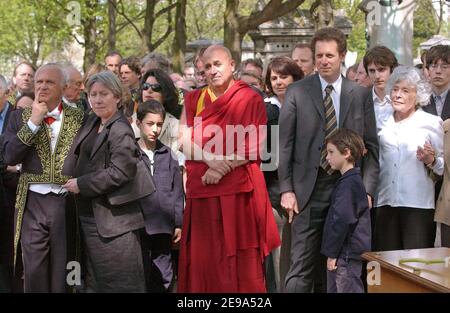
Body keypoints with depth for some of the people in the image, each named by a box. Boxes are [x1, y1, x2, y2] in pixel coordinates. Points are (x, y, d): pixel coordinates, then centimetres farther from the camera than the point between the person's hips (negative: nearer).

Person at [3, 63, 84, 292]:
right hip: (33, 203, 1)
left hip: (68, 203, 0)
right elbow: (9, 157, -7)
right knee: (34, 271, 3)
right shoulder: (20, 117, 6)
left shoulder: (79, 118, 4)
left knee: (62, 271, 6)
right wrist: (33, 123, -11)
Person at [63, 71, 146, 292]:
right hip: (89, 216, 9)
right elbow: (82, 161, 26)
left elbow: (120, 172, -24)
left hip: (112, 221, -9)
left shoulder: (120, 130, -14)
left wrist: (81, 185, -16)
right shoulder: (92, 123, 11)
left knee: (120, 283, -3)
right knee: (94, 281, 16)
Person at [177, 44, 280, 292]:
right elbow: (185, 141, 3)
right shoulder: (193, 100, 13)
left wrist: (222, 168, -15)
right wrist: (210, 159, -15)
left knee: (240, 263, -2)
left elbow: (254, 147, -6)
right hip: (202, 191, 3)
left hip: (239, 190, -3)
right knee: (203, 260, 3)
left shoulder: (250, 99, 2)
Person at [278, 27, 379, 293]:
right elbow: (285, 144, 1)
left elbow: (371, 146, 7)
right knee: (302, 268, -4)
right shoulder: (297, 92, 2)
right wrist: (286, 189, -6)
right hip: (308, 190, -2)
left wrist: (367, 189, -2)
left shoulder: (360, 95, 7)